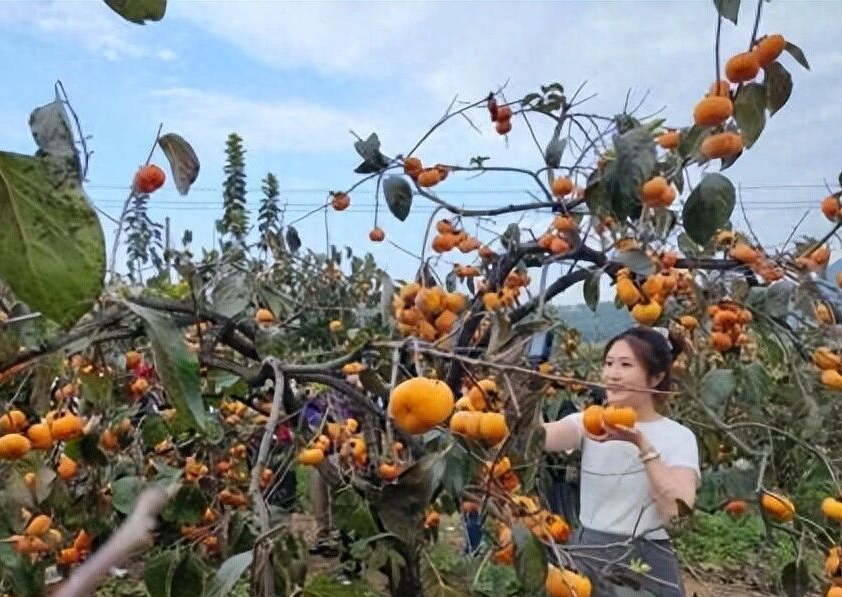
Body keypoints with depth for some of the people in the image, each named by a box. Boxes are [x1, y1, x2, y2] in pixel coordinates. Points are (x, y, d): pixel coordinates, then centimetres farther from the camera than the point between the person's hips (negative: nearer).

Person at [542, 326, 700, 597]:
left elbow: (680, 511, -18)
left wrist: (643, 445, -23)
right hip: (584, 557, 2)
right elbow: (542, 436, -20)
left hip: (645, 567, -1)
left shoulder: (678, 437, -4)